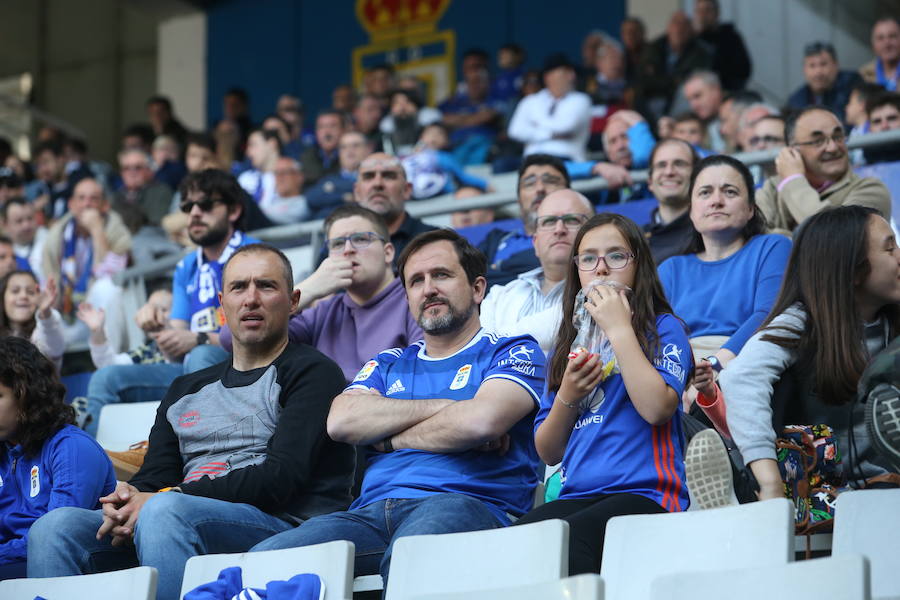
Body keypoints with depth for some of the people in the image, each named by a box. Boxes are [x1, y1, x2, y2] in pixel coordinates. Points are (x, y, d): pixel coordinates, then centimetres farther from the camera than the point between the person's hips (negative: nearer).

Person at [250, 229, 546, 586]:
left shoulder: (513, 353, 15)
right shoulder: (388, 365, 31)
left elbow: (482, 420, -7)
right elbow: (340, 422, 9)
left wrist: (390, 438, 7)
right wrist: (446, 408, 2)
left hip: (464, 502, -4)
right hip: (372, 512, 4)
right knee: (264, 561, -26)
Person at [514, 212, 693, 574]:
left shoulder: (663, 328, 9)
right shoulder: (569, 343, 23)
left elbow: (657, 408, -13)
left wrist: (618, 329, -6)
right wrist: (567, 396, 2)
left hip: (644, 495, -4)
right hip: (578, 496, 4)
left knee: (565, 541, -36)